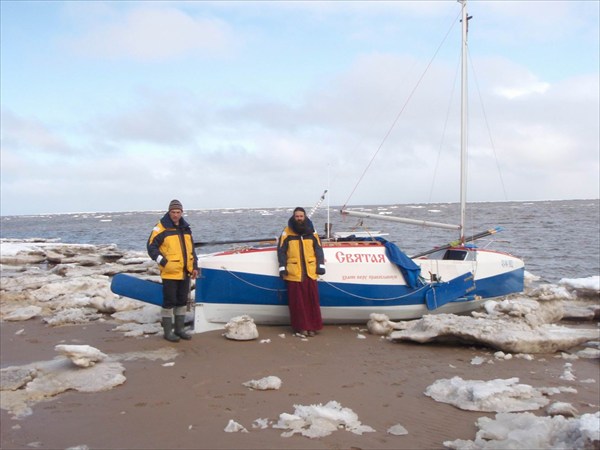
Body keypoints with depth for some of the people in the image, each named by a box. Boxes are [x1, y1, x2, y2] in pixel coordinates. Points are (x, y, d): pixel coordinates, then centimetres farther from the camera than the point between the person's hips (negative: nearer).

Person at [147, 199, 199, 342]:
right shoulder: (161, 228, -9)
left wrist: (195, 267, 13)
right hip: (169, 273, -6)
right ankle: (168, 331, 9)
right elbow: (151, 247, -8)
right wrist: (164, 262, -15)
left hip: (185, 273, 7)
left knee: (182, 301, 13)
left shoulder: (186, 228, 12)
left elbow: (191, 249, 20)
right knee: (169, 302, -1)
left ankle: (179, 329, 24)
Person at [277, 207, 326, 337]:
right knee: (298, 301, -1)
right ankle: (301, 326, 7)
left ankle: (312, 326, 10)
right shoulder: (286, 233, 3)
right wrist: (282, 267, -4)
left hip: (310, 272, 2)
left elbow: (318, 250, 12)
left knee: (312, 300, 2)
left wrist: (320, 265, 5)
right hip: (293, 274, -2)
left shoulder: (312, 233, 9)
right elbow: (281, 251, 3)